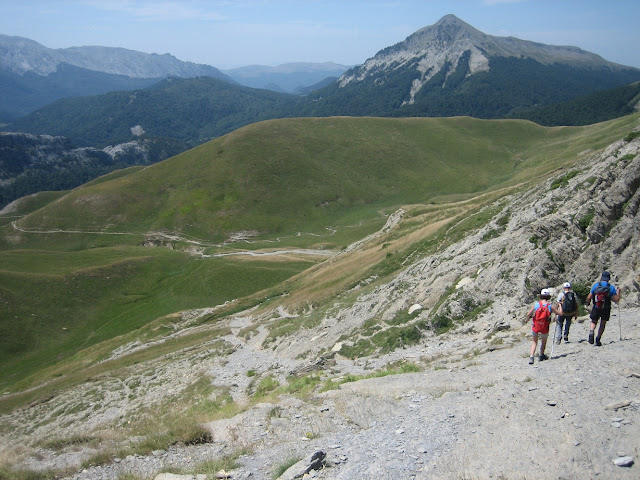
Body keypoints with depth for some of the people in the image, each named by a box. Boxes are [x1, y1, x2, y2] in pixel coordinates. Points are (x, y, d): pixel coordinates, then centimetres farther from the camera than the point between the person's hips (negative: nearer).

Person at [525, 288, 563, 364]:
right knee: (544, 341, 26)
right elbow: (560, 313, 0)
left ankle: (531, 357, -2)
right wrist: (559, 305, 18)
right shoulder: (550, 306, -10)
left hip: (535, 327, 0)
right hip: (544, 329, 0)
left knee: (534, 342, 15)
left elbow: (528, 314, -14)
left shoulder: (536, 304, -9)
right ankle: (541, 355, 40)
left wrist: (527, 320, 8)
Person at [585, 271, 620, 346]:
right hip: (606, 310, 0)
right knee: (602, 324, 17)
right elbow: (616, 300, -9)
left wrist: (587, 304, 16)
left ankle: (591, 333, -12)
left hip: (596, 309, 0)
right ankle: (598, 340, 12)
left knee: (593, 322, 17)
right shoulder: (611, 287, -8)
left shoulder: (595, 285, -6)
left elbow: (589, 297, -5)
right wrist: (618, 292, 9)